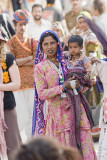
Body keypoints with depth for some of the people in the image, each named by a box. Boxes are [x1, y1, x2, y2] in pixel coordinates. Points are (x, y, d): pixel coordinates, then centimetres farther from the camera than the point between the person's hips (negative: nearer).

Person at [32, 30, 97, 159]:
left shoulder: (64, 62, 14)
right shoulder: (40, 67, 2)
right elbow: (41, 94, -6)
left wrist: (77, 86, -2)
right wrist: (63, 87, -13)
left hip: (73, 108, 4)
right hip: (56, 110, -4)